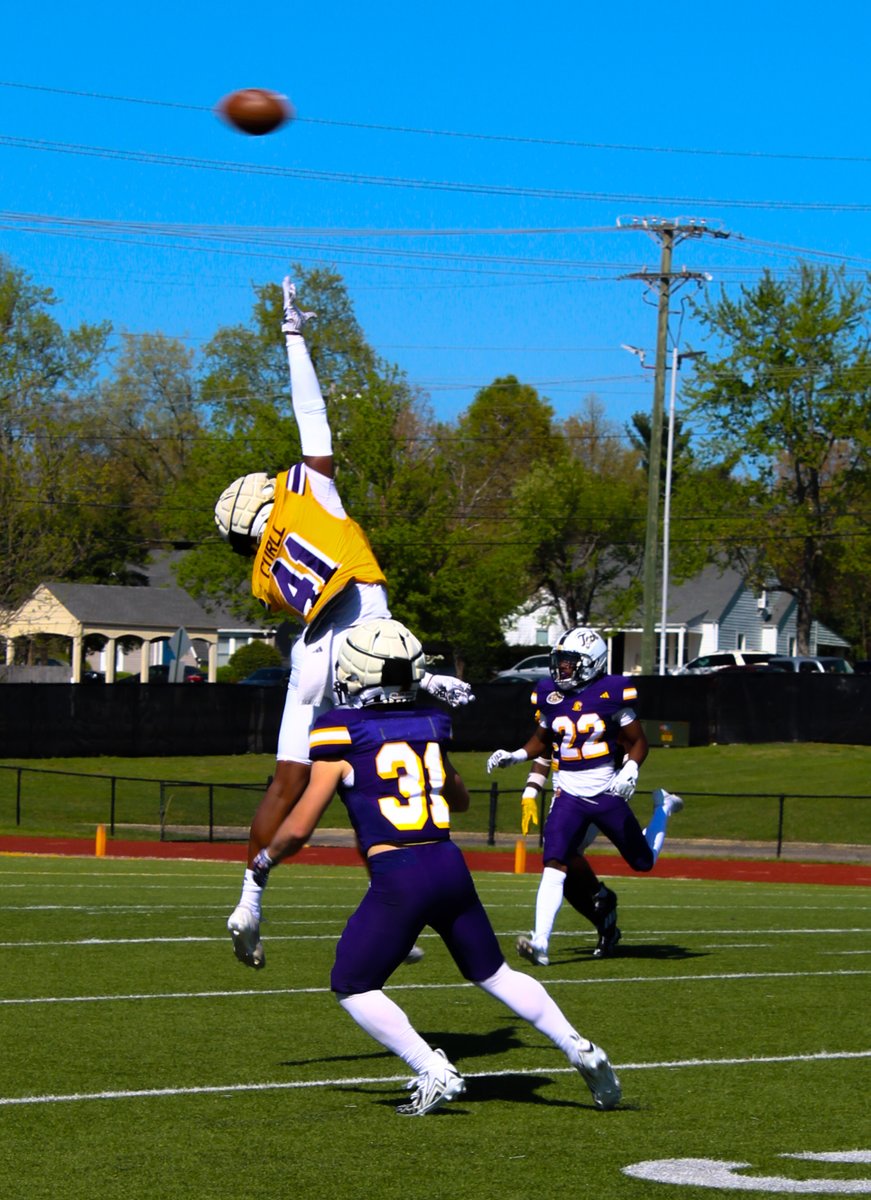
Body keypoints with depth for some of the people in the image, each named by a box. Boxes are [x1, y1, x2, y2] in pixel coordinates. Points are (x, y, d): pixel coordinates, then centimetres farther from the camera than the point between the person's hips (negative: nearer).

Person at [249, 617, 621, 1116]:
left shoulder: (343, 734, -4)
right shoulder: (432, 725, 11)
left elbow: (299, 829, -2)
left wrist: (266, 859, 18)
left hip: (399, 878, -6)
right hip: (451, 868, 6)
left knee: (353, 986, 10)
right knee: (494, 973, 22)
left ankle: (436, 1074, -2)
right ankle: (581, 1051, 12)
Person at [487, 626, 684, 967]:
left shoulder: (611, 693, -9)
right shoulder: (550, 696, 3)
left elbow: (638, 742, -2)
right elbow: (542, 741, 20)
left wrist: (630, 771, -19)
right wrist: (514, 756, 5)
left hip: (607, 794, -2)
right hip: (569, 795, 2)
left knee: (643, 861, 15)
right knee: (554, 866, -17)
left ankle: (663, 808, 45)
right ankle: (540, 942, -22)